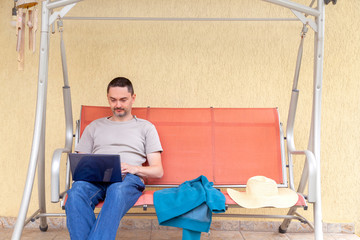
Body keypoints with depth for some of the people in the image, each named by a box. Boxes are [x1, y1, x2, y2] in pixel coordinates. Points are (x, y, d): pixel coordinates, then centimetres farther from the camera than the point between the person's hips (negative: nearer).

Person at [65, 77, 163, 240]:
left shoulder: (145, 127, 22)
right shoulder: (94, 127, 29)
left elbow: (158, 171, 14)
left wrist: (134, 168, -7)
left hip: (128, 179, -2)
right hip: (95, 178, 2)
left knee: (118, 191, -41)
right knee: (76, 192, -35)